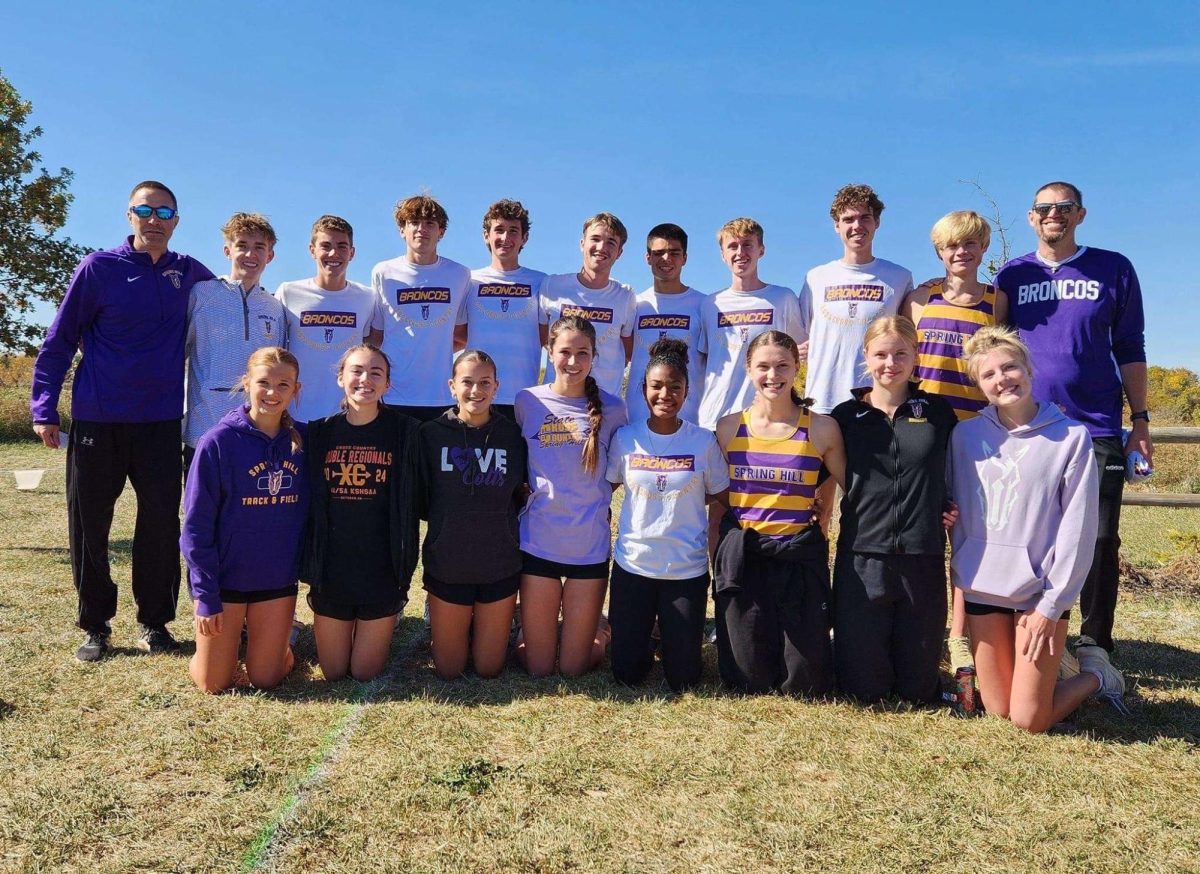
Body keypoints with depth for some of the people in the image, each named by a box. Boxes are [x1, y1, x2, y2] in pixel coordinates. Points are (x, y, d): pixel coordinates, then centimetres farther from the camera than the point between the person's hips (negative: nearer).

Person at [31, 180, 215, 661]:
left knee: (161, 523, 3)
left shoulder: (189, 273, 6)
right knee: (89, 524, 6)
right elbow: (59, 341, -1)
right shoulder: (99, 268, -3)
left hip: (161, 422, 2)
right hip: (98, 421, -2)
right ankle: (95, 624, 20)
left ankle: (155, 620, 17)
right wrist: (43, 409, -5)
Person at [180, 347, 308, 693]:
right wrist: (206, 597, -13)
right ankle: (227, 634, 37)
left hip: (278, 580, 3)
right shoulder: (219, 441, -13)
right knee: (214, 684, 8)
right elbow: (196, 525, -11)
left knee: (266, 680, 8)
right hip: (225, 578, -2)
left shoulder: (301, 442, -3)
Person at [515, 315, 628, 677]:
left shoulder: (612, 408, -2)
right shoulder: (527, 401, -2)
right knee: (537, 667, 8)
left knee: (573, 667, 7)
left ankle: (597, 631, 38)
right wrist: (527, 492, -3)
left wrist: (593, 499, -1)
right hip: (538, 541, 0)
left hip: (590, 545, 0)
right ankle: (529, 628, 40)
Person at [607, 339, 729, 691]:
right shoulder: (625, 438, -4)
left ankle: (673, 637, 37)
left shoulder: (704, 441, -6)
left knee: (683, 678, 6)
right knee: (627, 672, 8)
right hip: (632, 564, 1)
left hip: (687, 569, 0)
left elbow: (722, 499, 2)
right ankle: (644, 640, 39)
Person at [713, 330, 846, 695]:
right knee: (749, 682, 6)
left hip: (800, 557, -1)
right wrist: (716, 562, 6)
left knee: (805, 684, 4)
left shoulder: (822, 429, -3)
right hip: (741, 556, 1)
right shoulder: (729, 428, 1)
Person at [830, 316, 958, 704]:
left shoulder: (938, 412, 5)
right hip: (862, 559, -1)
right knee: (863, 688, 4)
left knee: (918, 689, 10)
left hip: (923, 561, 1)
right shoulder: (846, 415, 3)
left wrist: (951, 507, 0)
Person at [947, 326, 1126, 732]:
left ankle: (1095, 676, 26)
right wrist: (962, 575, 1)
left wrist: (1051, 606, -10)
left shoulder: (1072, 437, -8)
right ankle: (1052, 664, 39)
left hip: (1041, 591, -3)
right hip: (982, 588, 3)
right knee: (998, 710, 10)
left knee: (1030, 720, -2)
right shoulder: (965, 435, 1)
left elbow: (1077, 530, -9)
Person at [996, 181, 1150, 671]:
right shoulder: (1012, 275, 8)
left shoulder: (1113, 269, 5)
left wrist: (1140, 420, 3)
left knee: (1100, 541, 1)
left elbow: (1130, 350, 7)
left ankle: (1094, 646, 13)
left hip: (1097, 429, -1)